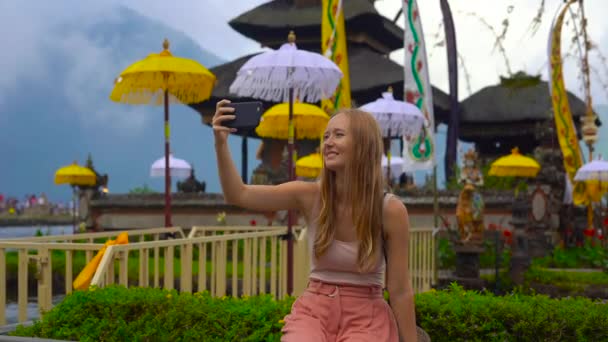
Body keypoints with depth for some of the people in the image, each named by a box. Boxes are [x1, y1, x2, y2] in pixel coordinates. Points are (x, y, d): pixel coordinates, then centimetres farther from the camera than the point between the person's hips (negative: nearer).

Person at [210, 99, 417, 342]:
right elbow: (239, 195, -10)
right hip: (314, 310, 2)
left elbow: (401, 290, -5)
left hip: (366, 316, -1)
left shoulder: (390, 210, -11)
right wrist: (221, 143, -24)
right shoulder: (310, 196, -5)